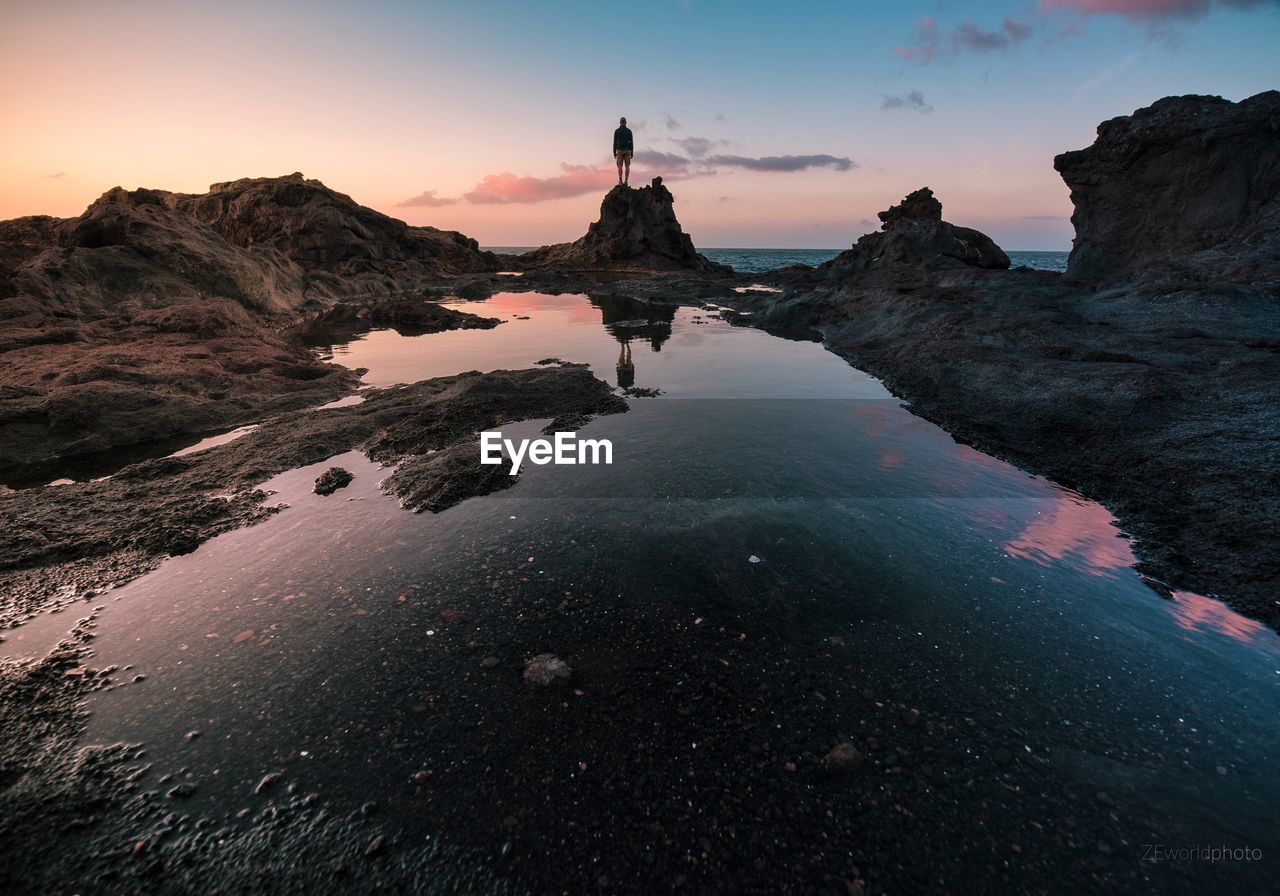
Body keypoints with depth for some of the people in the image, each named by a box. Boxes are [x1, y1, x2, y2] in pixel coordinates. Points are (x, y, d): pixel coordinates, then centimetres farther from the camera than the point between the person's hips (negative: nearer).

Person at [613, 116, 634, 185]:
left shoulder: (616, 131, 1)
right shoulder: (629, 131, 4)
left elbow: (615, 143, -2)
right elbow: (631, 142, 1)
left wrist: (614, 153, 2)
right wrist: (632, 153, 4)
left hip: (619, 151, -1)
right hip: (627, 150, 1)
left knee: (620, 166, -1)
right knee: (627, 166, 2)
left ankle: (620, 181, -9)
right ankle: (626, 181, -6)